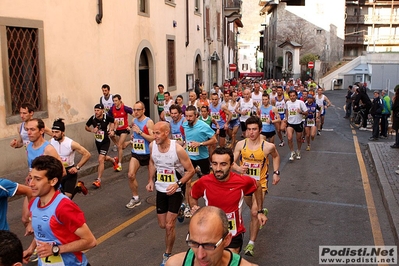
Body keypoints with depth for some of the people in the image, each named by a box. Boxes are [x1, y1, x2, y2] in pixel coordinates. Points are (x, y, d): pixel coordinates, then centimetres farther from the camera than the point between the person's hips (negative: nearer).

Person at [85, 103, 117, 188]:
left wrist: (111, 130, -8)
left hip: (105, 141, -5)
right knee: (103, 158, 24)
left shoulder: (107, 117, -20)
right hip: (97, 141, 5)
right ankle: (113, 160, 59)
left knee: (100, 160, -16)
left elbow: (113, 121, 5)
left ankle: (98, 180, -10)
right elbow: (86, 127, 3)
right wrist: (92, 130, -17)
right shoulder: (93, 118, -14)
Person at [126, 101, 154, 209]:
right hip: (136, 153, 5)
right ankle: (135, 198, 5)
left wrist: (140, 132, -26)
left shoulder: (148, 122, -15)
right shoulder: (134, 121, 5)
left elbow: (153, 139, -23)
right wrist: (133, 136, 3)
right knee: (131, 175, -11)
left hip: (147, 153, -5)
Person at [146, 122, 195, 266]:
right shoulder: (152, 145, -10)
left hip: (175, 191, -5)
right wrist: (151, 180, 0)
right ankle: (178, 210, 49)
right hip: (160, 190, 5)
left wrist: (178, 184, -27)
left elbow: (191, 170, -15)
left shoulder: (178, 149, -24)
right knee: (162, 225, 15)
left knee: (169, 226, -7)